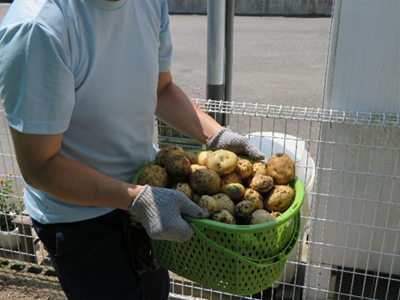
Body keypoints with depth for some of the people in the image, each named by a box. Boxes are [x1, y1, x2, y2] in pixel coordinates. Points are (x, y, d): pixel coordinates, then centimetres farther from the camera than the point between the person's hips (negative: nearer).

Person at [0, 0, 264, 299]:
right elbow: (39, 166, -26)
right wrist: (138, 200, -32)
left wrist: (216, 135, -8)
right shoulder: (36, 26, -31)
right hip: (79, 213, -6)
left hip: (143, 191, 7)